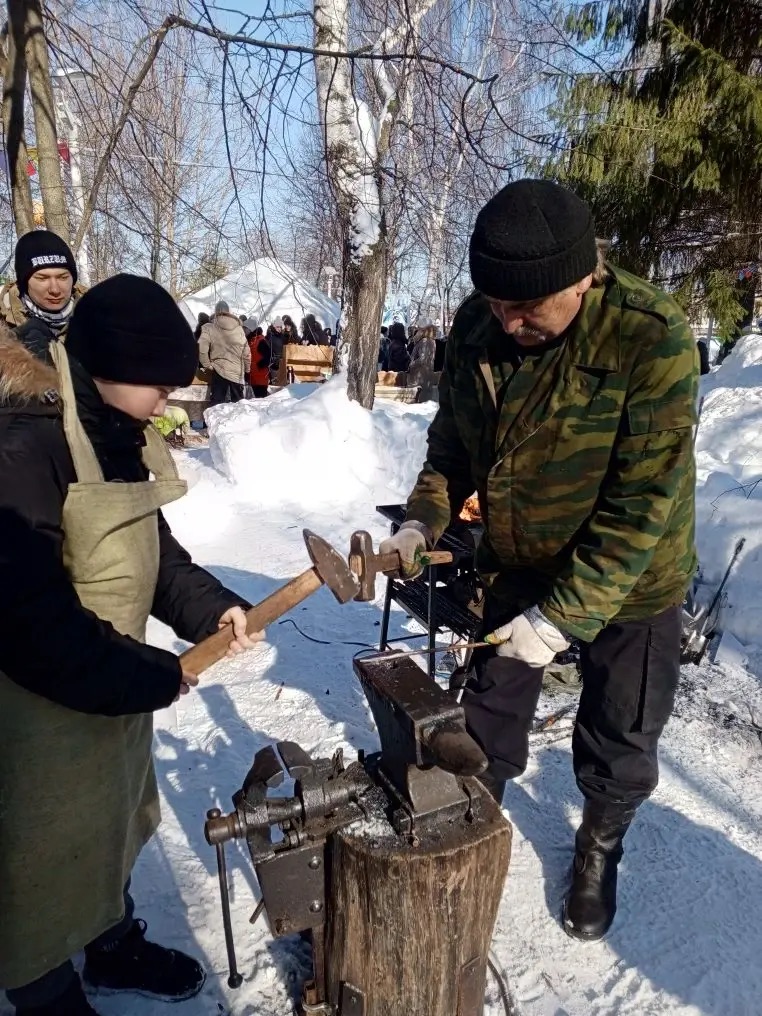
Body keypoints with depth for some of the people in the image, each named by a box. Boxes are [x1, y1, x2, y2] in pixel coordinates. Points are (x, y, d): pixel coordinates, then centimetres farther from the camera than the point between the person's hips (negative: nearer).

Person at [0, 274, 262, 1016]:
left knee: (108, 823, 27)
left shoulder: (115, 434, 1)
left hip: (109, 686, 9)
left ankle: (114, 945, 53)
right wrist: (151, 677, -21)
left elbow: (148, 547, 9)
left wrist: (209, 605, -6)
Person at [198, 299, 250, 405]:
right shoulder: (239, 328, 3)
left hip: (219, 371, -2)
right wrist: (247, 370, 15)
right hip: (238, 372, 2)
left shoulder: (209, 328, -4)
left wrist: (207, 365, -2)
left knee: (216, 404, 0)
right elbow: (246, 352, 4)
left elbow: (201, 349, -14)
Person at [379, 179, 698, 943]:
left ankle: (599, 848, 45)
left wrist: (562, 616, -29)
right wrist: (424, 520, -12)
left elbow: (641, 505, -27)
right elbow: (453, 440, 2)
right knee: (489, 715, 17)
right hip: (515, 564, 4)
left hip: (629, 577, -3)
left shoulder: (651, 338, -28)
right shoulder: (475, 326, -12)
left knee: (618, 740, 13)